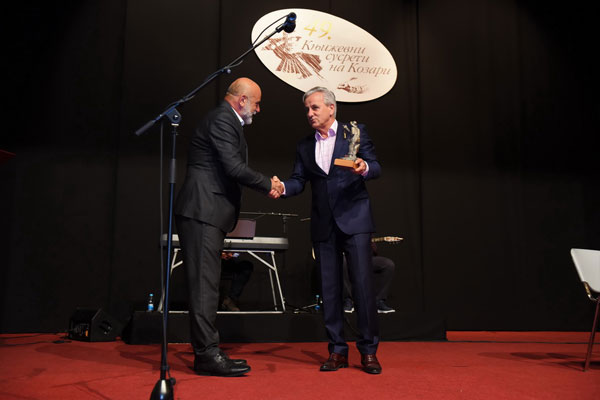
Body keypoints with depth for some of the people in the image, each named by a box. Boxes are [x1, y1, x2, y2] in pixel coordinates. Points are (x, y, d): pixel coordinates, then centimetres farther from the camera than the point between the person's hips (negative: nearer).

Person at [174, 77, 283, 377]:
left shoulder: (226, 120, 24)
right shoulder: (222, 119, -9)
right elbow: (235, 168, -19)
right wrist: (268, 185, -6)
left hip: (209, 214, 11)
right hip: (202, 211, -11)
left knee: (207, 285, 11)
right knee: (204, 284, -10)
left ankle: (207, 352, 17)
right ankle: (207, 354, -6)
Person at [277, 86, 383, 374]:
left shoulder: (355, 132, 5)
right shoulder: (305, 146, 15)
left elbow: (375, 167, -2)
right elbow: (299, 180, 8)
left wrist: (364, 168, -25)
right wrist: (283, 187, -14)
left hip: (354, 220, -3)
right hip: (323, 226, 4)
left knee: (362, 284, -7)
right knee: (329, 289, 5)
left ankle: (368, 351, 4)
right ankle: (337, 351, 14)